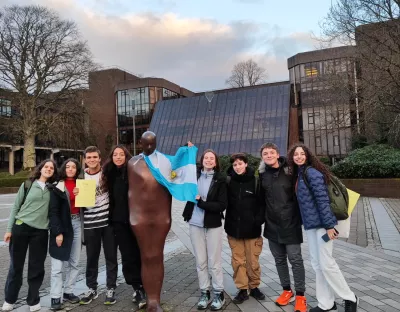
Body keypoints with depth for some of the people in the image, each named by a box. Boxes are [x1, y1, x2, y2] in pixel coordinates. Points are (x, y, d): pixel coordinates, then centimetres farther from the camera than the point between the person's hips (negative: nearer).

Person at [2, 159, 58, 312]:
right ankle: (9, 299, 26)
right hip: (21, 227, -1)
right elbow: (16, 207, 6)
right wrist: (9, 229, 2)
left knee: (37, 267, 6)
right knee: (16, 265, 8)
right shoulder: (27, 185, 3)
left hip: (40, 231, 1)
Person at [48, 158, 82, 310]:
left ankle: (68, 292, 23)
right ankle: (55, 297, 7)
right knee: (58, 265, -2)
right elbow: (53, 211, -10)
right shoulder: (57, 187, -6)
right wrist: (58, 232, -16)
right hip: (62, 225, -5)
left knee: (74, 262, 12)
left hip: (77, 223, 6)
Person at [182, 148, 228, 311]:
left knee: (214, 262, 5)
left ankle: (219, 294, 21)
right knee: (200, 262, 12)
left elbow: (222, 205, -10)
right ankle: (204, 293, 26)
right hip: (195, 224, 3)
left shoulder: (220, 180, -5)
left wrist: (202, 203, -20)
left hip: (213, 225, -3)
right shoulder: (194, 176, 3)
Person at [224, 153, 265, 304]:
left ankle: (254, 287, 29)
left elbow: (262, 203, -2)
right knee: (238, 261, 8)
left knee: (253, 261, 9)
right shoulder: (228, 181, 0)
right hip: (233, 228, 2)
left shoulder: (255, 181, -5)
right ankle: (242, 289, 22)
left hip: (252, 229, -1)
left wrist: (258, 220, -11)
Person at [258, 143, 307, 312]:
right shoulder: (262, 175, 4)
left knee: (295, 259, 2)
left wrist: (300, 218, -8)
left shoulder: (289, 172, -7)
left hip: (290, 224, -4)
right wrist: (262, 219, 8)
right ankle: (287, 291, 29)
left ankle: (300, 295, 15)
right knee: (279, 260, 14)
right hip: (272, 225, 4)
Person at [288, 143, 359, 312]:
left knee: (326, 263, -3)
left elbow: (323, 200, -18)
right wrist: (306, 222, 16)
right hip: (310, 225, 9)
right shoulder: (298, 174, 12)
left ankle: (350, 298, 18)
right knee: (317, 264, 12)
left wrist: (329, 225, -20)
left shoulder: (312, 173, -14)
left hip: (322, 224, -9)